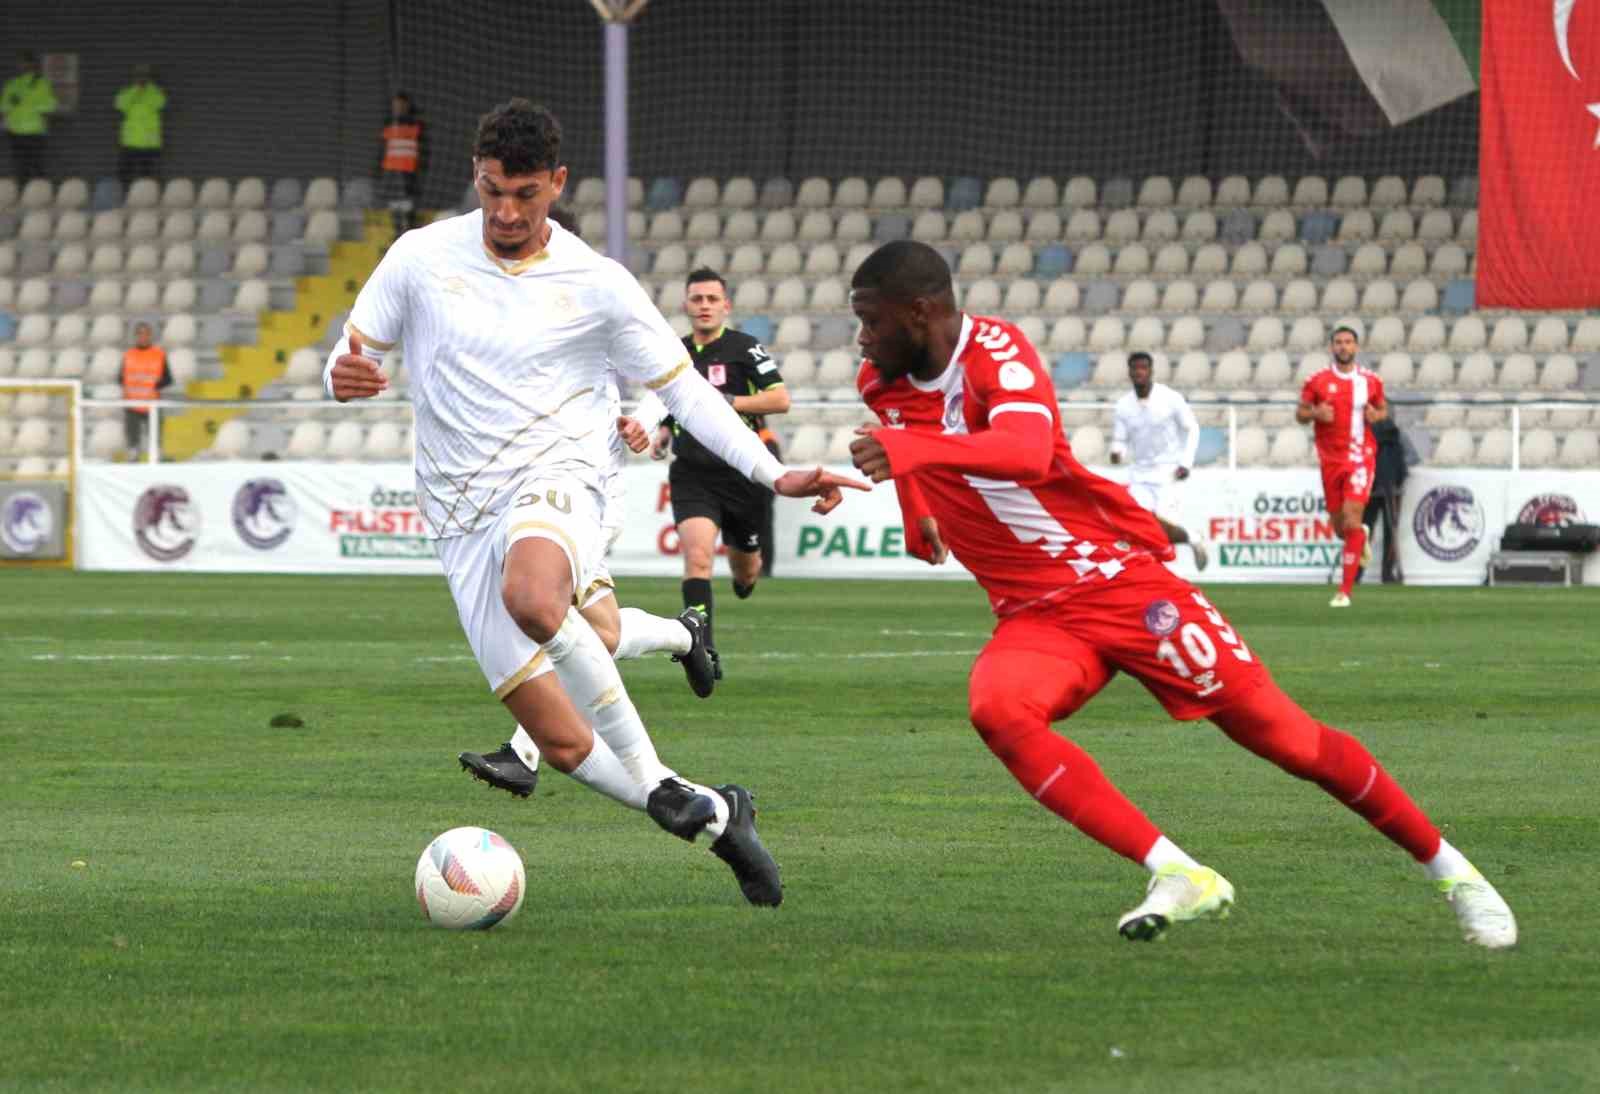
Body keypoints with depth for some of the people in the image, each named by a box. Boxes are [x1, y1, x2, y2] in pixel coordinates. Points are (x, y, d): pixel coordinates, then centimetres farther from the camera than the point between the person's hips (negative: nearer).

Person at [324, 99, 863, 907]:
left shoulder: (597, 286, 0)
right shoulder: (421, 257, 3)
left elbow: (683, 388, 8)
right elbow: (350, 361, 9)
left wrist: (774, 476, -3)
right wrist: (342, 378, -17)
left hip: (554, 484, -3)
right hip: (464, 521, 3)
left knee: (531, 596, -41)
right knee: (561, 744, -6)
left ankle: (654, 778, -27)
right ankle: (715, 818, 17)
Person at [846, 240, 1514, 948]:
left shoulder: (996, 351, -18)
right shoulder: (885, 386, 4)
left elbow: (1027, 452, -41)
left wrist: (912, 448, -52)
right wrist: (920, 520, 21)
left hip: (1121, 580, -6)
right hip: (1036, 617, 6)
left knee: (1284, 737, -4)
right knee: (997, 709, -29)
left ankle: (1450, 870, 14)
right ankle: (1179, 877, -29)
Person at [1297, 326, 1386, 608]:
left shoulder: (1371, 380, 2)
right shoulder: (1318, 380, 1)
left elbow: (1383, 408, 16)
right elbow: (1300, 414, 6)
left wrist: (1377, 415, -7)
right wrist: (1316, 413, -15)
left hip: (1360, 457, -2)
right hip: (1330, 458, 2)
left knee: (1351, 521, -15)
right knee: (1340, 527, 10)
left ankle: (1345, 591, -12)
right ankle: (1362, 536, 49)